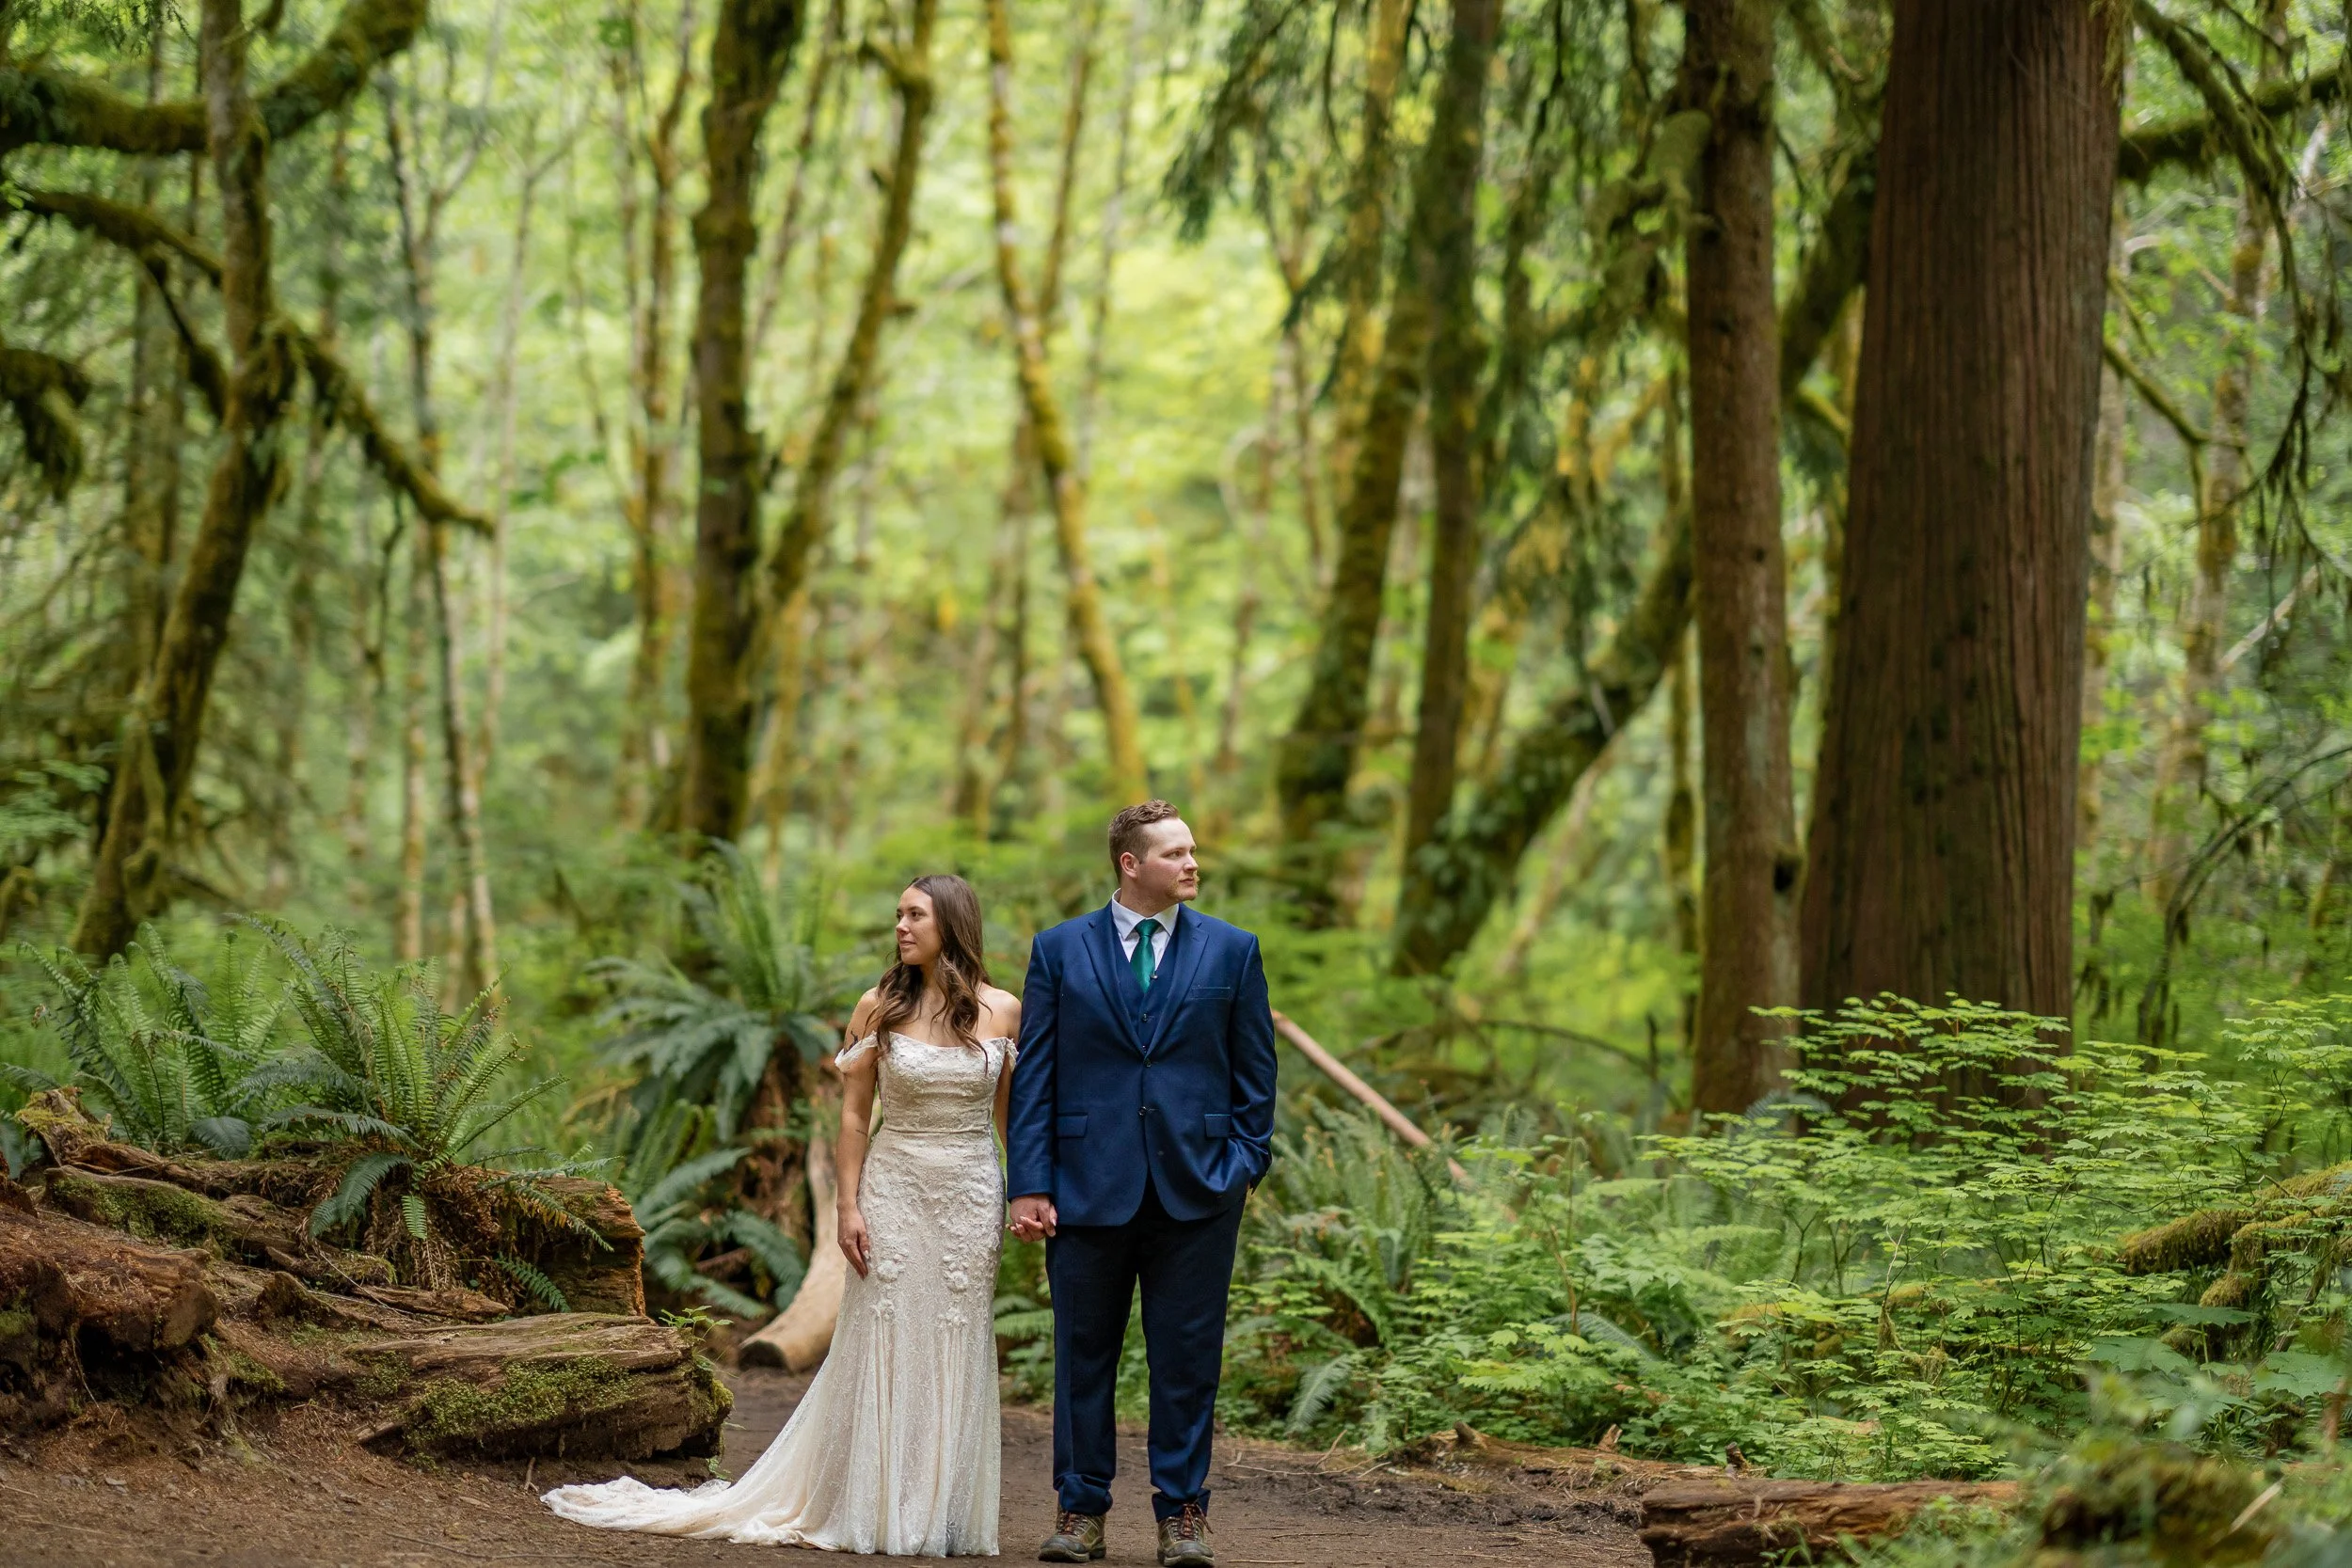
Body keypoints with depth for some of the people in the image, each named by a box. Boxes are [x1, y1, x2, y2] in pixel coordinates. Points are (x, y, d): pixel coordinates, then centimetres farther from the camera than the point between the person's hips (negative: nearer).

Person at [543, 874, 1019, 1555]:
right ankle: (874, 1509, 9)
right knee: (881, 1351, 1)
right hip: (893, 1194, -1)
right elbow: (854, 1114, 1)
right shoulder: (880, 1006, 0)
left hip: (971, 1199, 1)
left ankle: (943, 1515, 13)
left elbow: (1015, 1111, 8)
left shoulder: (1003, 1010, 1)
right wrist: (849, 1206, -6)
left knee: (955, 1356, 5)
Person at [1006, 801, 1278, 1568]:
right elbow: (1033, 1073, 2)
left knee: (1188, 1358, 3)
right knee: (1083, 1354, 6)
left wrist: (1246, 1162, -1)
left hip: (1197, 1188, 0)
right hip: (1089, 1183, 0)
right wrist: (1029, 1183, -4)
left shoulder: (1232, 950, 6)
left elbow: (1255, 1070, 9)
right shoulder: (1060, 949, 4)